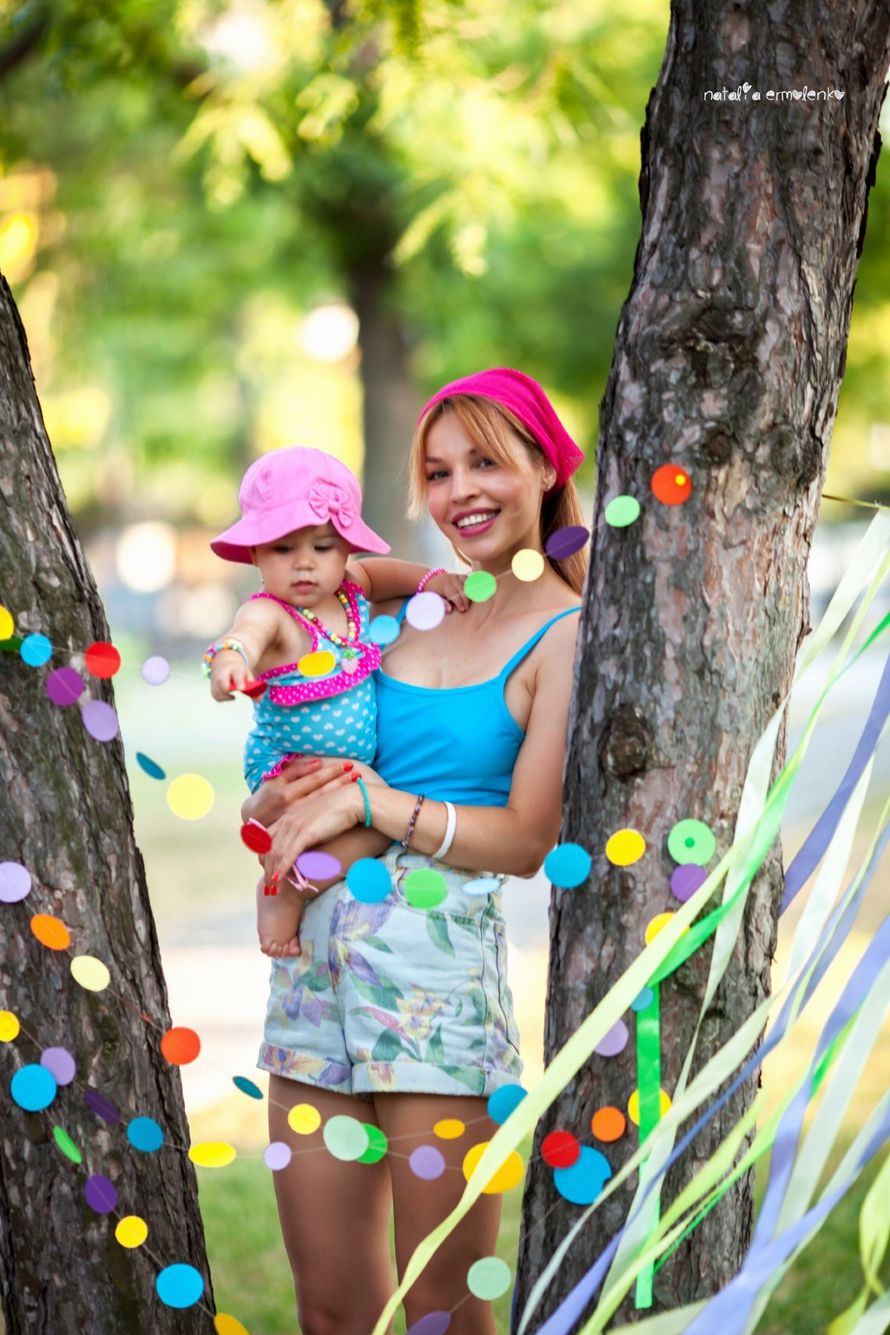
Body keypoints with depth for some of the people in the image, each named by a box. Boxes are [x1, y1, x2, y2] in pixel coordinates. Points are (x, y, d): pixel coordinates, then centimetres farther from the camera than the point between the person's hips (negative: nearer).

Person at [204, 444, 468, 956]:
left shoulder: (348, 591, -1)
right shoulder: (269, 613, -22)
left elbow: (377, 572, 21)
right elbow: (246, 633, -45)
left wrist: (429, 578, 6)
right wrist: (231, 658, -67)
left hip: (360, 763, 7)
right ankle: (280, 894, 0)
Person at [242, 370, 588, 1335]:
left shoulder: (564, 637, -2)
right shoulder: (409, 608, 14)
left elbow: (528, 838, -8)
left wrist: (371, 802, -9)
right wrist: (283, 797, -3)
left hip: (438, 965, -6)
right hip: (316, 947, 6)